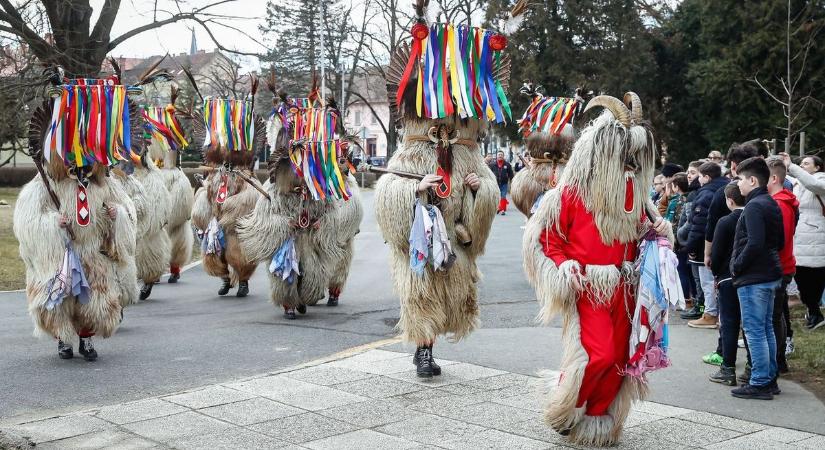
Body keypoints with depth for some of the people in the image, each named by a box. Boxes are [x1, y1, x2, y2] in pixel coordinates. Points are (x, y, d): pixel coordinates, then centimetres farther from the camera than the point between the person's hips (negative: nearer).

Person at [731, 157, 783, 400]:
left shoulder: (754, 206, -16)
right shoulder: (772, 204, 13)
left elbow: (754, 243, -25)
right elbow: (780, 242, 18)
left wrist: (736, 267, -15)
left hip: (753, 278, -10)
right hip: (770, 275, 10)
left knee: (754, 330, -4)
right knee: (766, 329, 15)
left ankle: (759, 383, 0)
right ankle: (770, 379, 22)